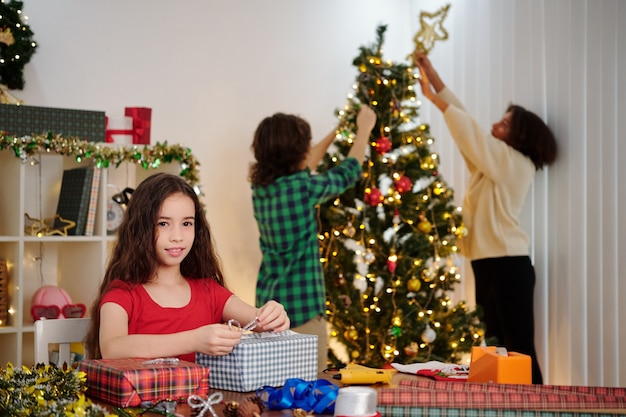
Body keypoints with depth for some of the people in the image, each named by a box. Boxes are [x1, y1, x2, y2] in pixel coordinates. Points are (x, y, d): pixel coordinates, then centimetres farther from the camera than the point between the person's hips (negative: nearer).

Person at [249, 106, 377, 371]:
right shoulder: (302, 187, -16)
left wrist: (336, 132, 33)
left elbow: (301, 170, 23)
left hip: (268, 301, 8)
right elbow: (348, 173, 2)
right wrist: (364, 129, 18)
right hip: (301, 308, -8)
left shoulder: (260, 187, 4)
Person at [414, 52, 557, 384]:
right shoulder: (493, 162, 15)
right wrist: (433, 76, 12)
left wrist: (431, 95, -4)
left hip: (508, 265, -9)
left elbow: (468, 129, -13)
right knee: (500, 349, 10)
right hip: (489, 264, 9)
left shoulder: (516, 163, -8)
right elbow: (465, 122, 15)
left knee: (520, 350, -9)